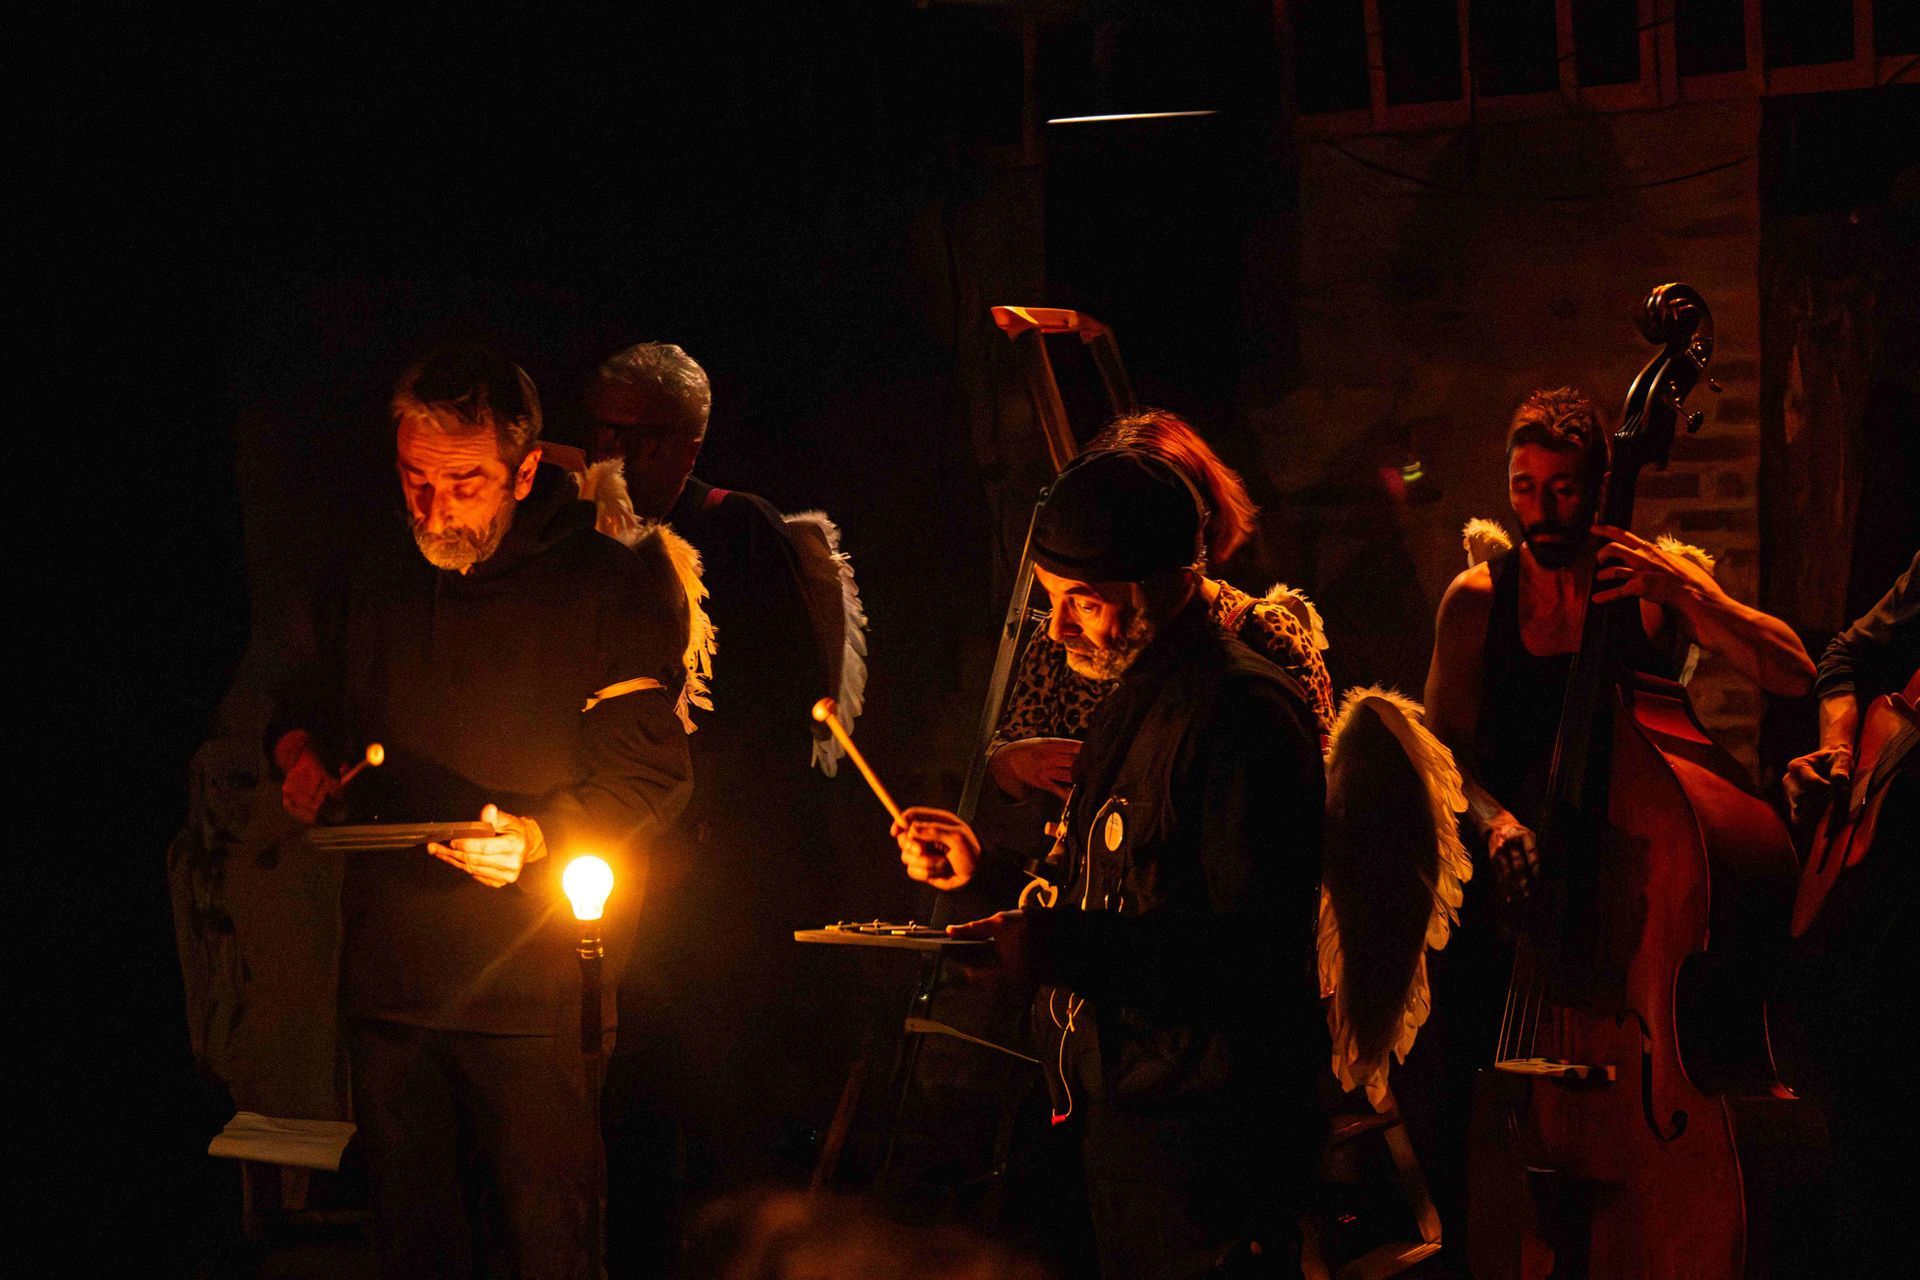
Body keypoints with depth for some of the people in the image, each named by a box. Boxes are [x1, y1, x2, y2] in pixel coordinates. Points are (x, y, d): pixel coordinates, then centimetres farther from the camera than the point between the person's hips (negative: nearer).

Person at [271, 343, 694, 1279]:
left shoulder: (611, 588, -5)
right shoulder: (373, 593, 11)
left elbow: (649, 775, -7)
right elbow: (312, 707, 28)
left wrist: (536, 835, -23)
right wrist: (300, 752, 5)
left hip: (532, 991, -5)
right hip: (387, 977, 5)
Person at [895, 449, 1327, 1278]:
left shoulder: (1242, 712, -17)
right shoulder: (1136, 701, 17)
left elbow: (1253, 944, -24)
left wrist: (1062, 950, -30)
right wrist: (986, 870, 15)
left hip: (1203, 1134, -10)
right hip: (1123, 1106, 10)